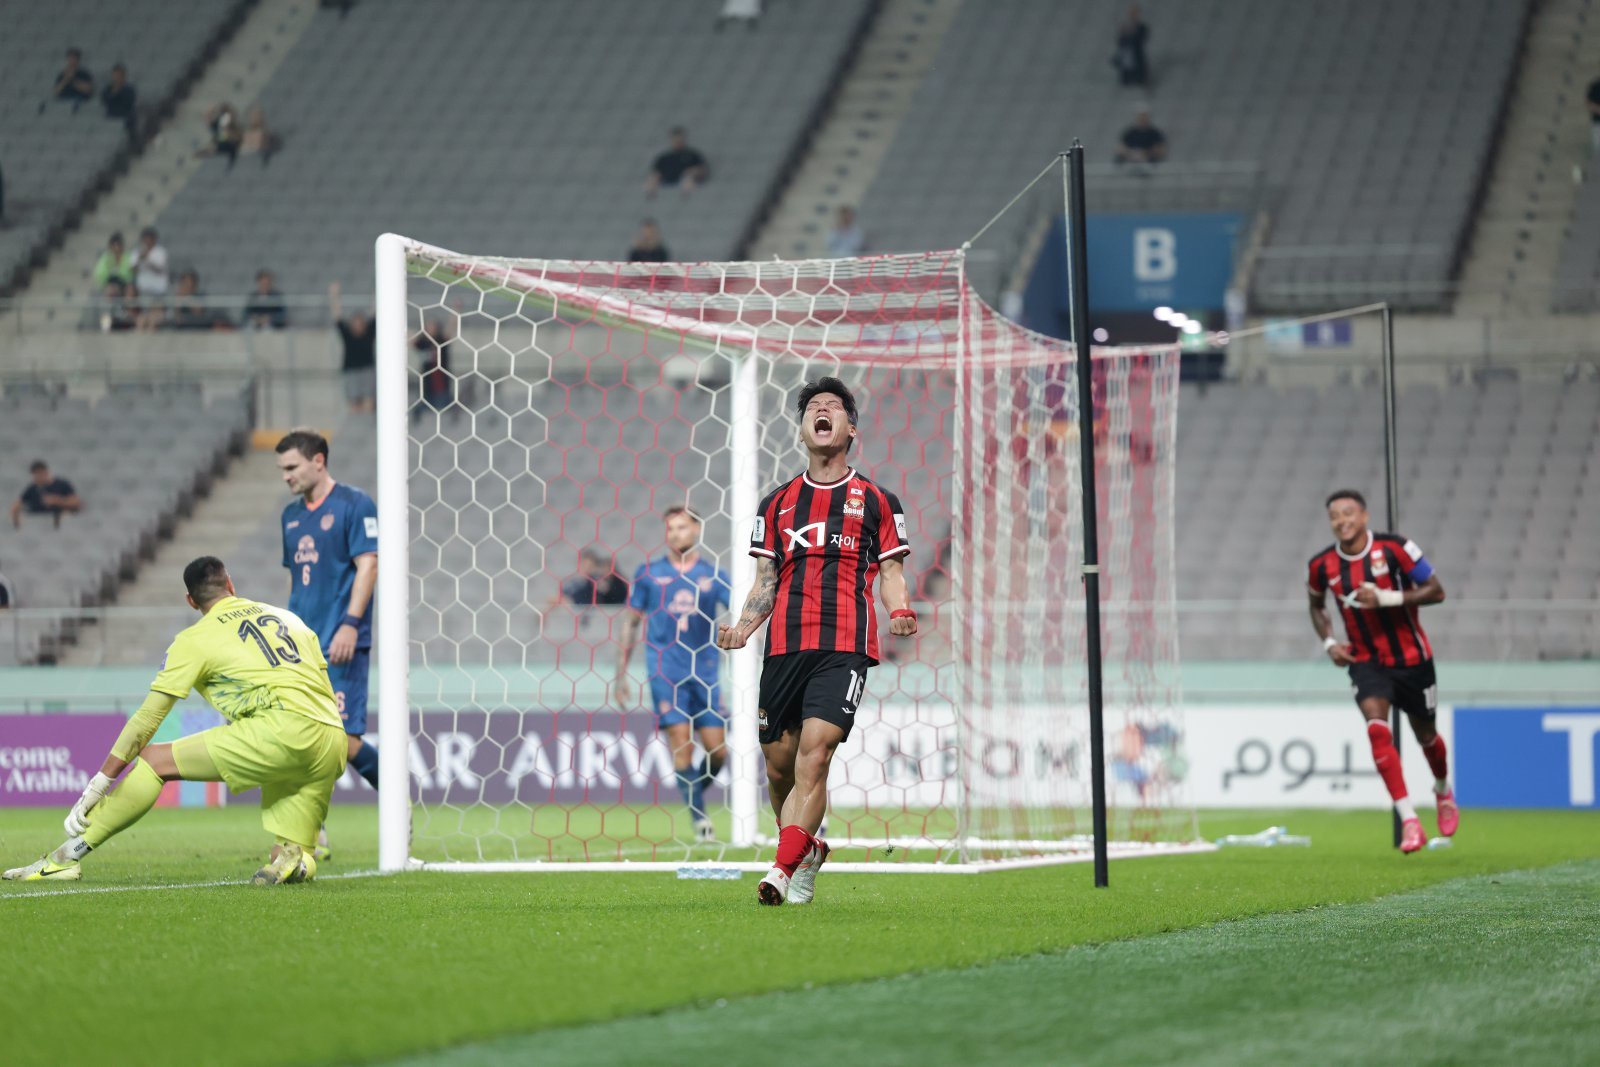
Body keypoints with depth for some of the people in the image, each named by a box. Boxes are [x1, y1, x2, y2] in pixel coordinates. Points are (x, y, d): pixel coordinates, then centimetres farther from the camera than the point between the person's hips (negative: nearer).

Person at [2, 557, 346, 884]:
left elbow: (147, 719, 12)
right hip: (333, 743, 5)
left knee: (154, 761, 4)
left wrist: (97, 787, 14)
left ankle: (67, 857, -1)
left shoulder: (196, 639, 13)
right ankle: (294, 859, -19)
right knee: (290, 864, 17)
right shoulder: (288, 617, 28)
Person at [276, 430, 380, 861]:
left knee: (343, 740, -12)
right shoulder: (292, 515, 17)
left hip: (341, 645, -7)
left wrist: (350, 624, -20)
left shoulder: (355, 505, -5)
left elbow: (368, 566, -11)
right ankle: (311, 837, 5)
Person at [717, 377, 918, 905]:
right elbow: (765, 583, 17)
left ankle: (782, 872, -22)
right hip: (784, 646, 3)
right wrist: (742, 628, -1)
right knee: (779, 765, 5)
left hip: (845, 648, -3)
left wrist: (899, 611, -11)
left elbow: (892, 571, 10)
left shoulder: (877, 501, 11)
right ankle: (807, 852, 30)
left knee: (814, 756, -19)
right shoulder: (777, 503, 17)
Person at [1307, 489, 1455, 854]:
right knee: (1377, 728, -24)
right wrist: (1329, 642, -2)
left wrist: (1385, 598, -26)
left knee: (1425, 734, 15)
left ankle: (1444, 792, 49)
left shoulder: (1394, 548, -16)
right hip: (1365, 661, 1)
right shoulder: (1323, 566, -6)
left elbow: (1435, 591, -13)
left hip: (1411, 658, -1)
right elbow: (1316, 606, 15)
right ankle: (1409, 820, -24)